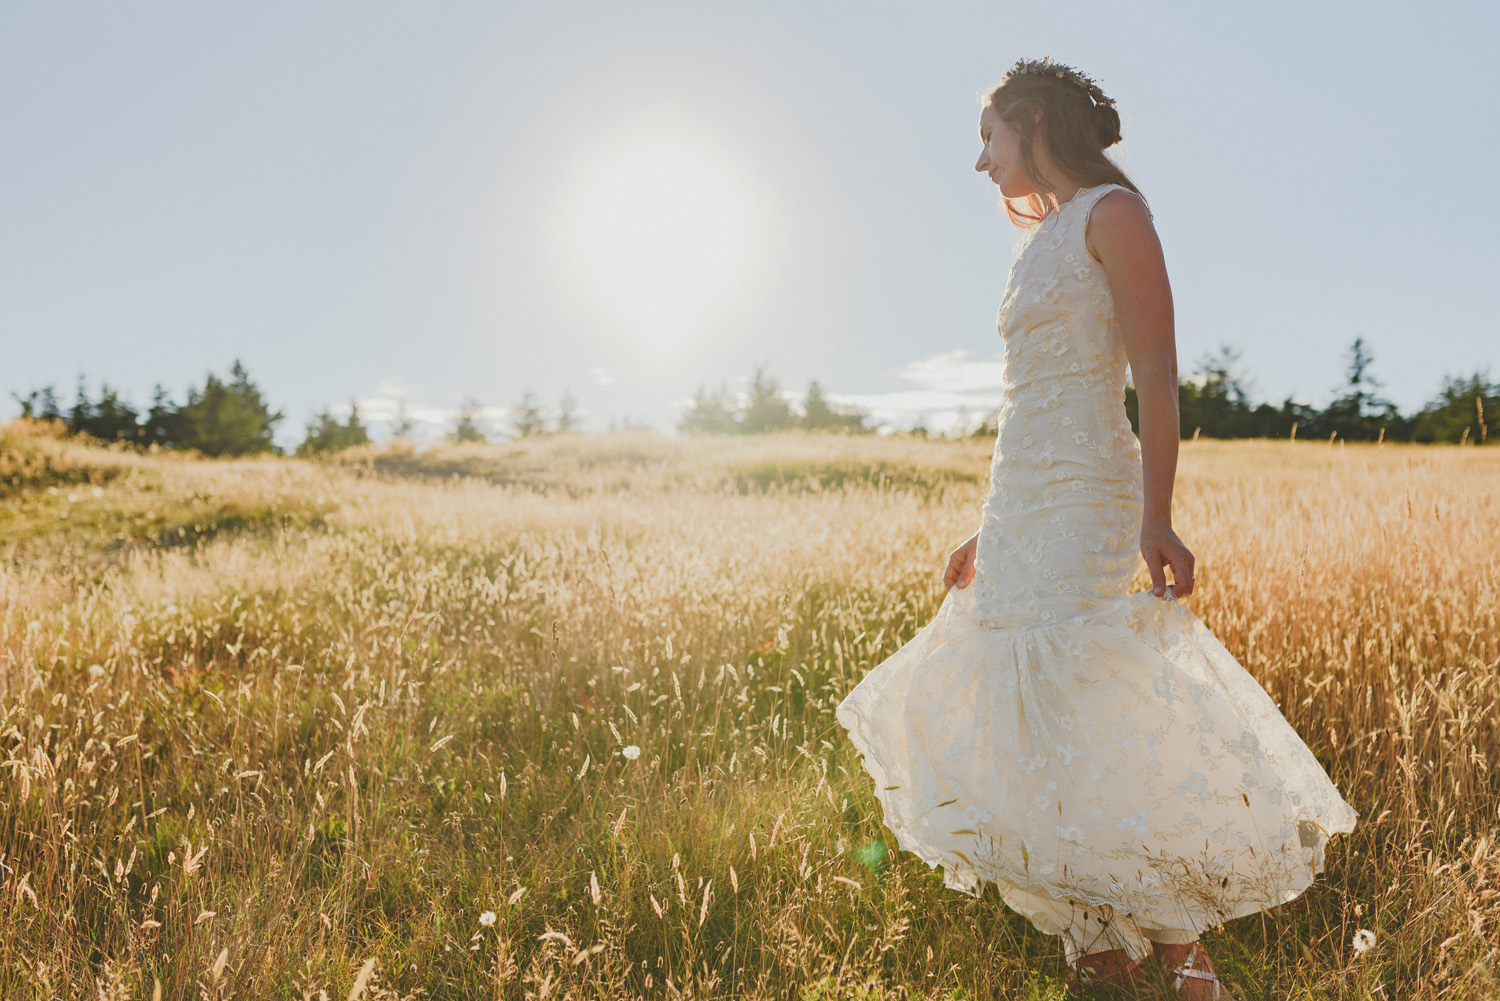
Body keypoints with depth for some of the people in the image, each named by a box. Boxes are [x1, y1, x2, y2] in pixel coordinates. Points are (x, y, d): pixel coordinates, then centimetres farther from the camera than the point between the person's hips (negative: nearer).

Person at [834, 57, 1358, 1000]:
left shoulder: (1110, 211, -3)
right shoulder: (1045, 241, 21)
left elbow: (1157, 375, -13)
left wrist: (1157, 518, -22)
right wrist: (990, 532, 21)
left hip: (1083, 501, -9)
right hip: (1023, 506, 9)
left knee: (1078, 721, -13)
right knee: (1028, 713, 7)